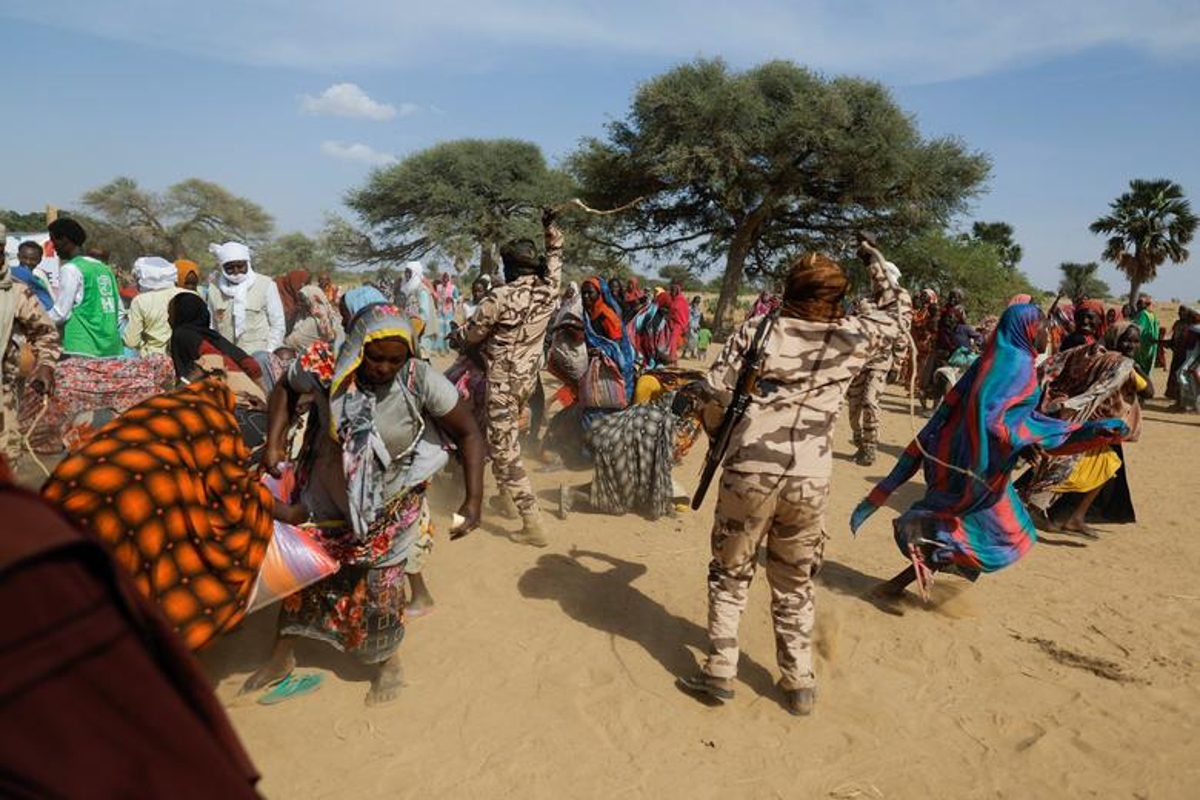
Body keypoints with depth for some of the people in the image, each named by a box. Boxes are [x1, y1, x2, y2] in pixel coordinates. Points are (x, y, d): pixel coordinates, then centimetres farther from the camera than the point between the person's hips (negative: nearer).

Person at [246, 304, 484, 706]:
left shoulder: (422, 381, -29)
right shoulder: (325, 368, -23)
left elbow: (468, 434, -19)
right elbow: (286, 389, 0)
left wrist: (473, 500, -25)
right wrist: (274, 442, -11)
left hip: (389, 508, -2)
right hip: (328, 498, 2)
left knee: (379, 585, 9)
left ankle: (388, 661, 39)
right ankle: (282, 657, 43)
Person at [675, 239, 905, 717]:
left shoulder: (759, 329, 1)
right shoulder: (852, 338, 4)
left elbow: (715, 393, -3)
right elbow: (892, 311, 26)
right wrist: (874, 257, 36)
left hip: (749, 471, -1)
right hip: (810, 479, 2)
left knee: (730, 575, 17)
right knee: (795, 585, 20)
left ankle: (719, 673, 20)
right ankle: (800, 684, 29)